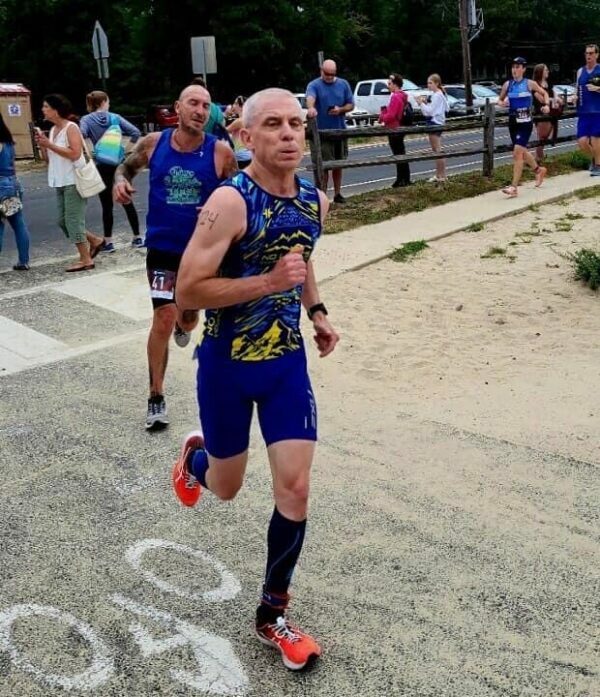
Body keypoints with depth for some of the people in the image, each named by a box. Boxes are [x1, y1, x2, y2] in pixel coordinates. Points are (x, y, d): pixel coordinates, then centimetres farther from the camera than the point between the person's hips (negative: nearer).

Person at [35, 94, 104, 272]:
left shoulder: (71, 128, -11)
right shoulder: (52, 130, 14)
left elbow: (75, 154, -23)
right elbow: (48, 159, 17)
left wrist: (50, 145, -20)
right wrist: (42, 145, -2)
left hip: (74, 182, -9)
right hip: (60, 183, 9)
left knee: (73, 220, -7)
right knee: (63, 221, 12)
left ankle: (86, 260, 0)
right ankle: (95, 241, 26)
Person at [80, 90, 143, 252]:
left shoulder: (86, 120, -2)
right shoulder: (115, 117, 3)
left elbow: (81, 135, -21)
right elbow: (136, 132, -4)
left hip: (102, 166, -2)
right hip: (120, 164, 2)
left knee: (107, 205, 4)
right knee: (127, 201, 11)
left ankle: (108, 242, 6)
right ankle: (137, 238, 15)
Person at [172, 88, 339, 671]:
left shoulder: (315, 201, 0)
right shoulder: (230, 201, -21)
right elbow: (186, 293, -23)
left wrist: (316, 311, 9)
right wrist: (267, 282, -31)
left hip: (288, 361, 4)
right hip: (227, 365, -4)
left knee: (295, 490, 0)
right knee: (226, 488, 13)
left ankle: (272, 616, 20)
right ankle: (194, 458, 53)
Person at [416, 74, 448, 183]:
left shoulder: (438, 95, -15)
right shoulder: (434, 94, 14)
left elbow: (430, 111, -20)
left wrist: (421, 103, -13)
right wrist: (425, 102, 2)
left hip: (436, 123, -10)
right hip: (432, 123, 10)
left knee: (438, 150, -7)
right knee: (435, 150, 13)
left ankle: (442, 176, -3)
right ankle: (438, 174, 19)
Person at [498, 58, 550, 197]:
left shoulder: (529, 83, -3)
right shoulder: (507, 84, 5)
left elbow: (544, 93, 11)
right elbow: (500, 100, 17)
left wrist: (547, 105, -6)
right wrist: (501, 103, -5)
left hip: (525, 123, -5)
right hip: (513, 122, 5)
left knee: (517, 152, -15)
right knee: (522, 152, 19)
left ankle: (514, 187, -16)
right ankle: (539, 170, 46)